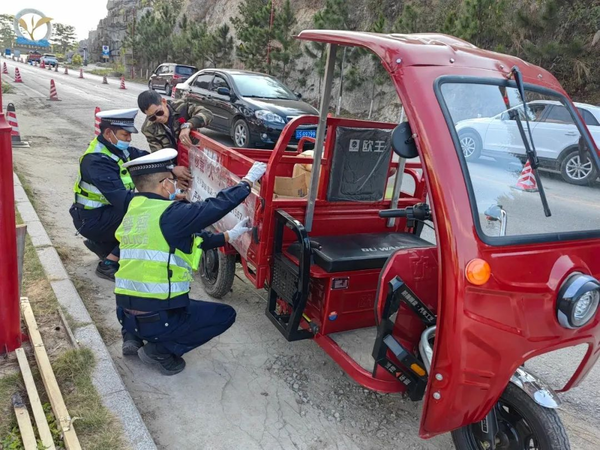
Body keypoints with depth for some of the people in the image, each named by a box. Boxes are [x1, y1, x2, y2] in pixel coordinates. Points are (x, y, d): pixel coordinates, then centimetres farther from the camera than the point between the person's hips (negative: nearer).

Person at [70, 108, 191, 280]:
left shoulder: (116, 148, -1)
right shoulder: (97, 160, -27)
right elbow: (121, 198, -36)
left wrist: (172, 169, -17)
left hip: (106, 209, 9)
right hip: (92, 219, -9)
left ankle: (101, 244, 17)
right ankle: (108, 265, -11)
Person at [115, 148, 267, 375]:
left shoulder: (133, 212, 8)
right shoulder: (169, 213, -18)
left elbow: (189, 239, 16)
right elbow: (216, 206, -13)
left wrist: (229, 236, 21)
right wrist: (248, 181, 2)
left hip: (126, 313, 8)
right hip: (157, 317, -8)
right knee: (225, 314, 10)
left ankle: (133, 336, 18)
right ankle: (160, 350, 2)